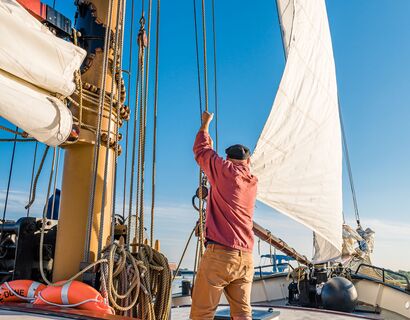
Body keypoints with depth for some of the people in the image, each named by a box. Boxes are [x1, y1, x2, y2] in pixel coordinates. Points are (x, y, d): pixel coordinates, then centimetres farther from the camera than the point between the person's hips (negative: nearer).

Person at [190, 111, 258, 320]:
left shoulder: (224, 169, -2)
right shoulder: (253, 182, 16)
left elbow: (201, 150, 15)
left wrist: (205, 124, 32)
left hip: (219, 254, -6)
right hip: (245, 258, 6)